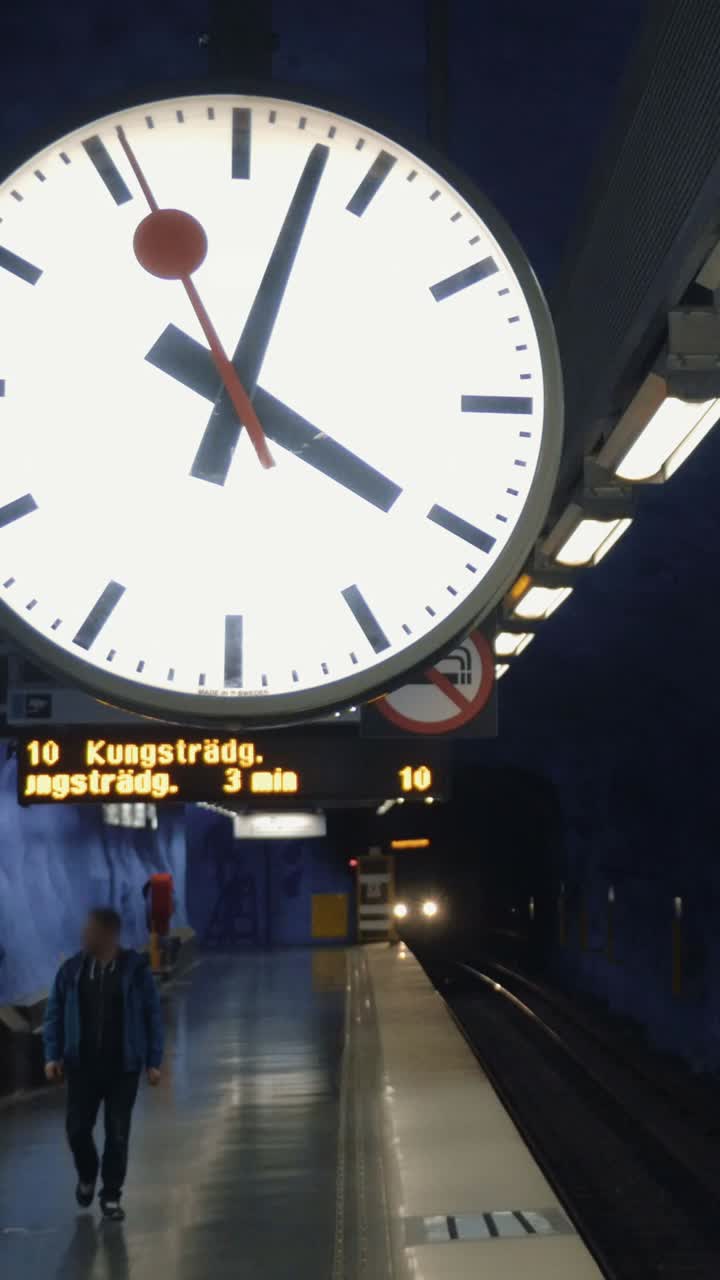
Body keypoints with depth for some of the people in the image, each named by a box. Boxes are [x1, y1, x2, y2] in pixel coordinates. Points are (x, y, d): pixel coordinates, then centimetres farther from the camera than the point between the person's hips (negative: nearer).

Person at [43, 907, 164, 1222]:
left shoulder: (135, 970, -7)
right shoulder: (71, 969, -2)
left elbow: (152, 1016, -2)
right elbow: (54, 1015, 5)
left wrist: (153, 1062, -4)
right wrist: (52, 1055, -3)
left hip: (123, 1067, -2)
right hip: (82, 1065, 2)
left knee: (117, 1134, 2)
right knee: (77, 1128, 4)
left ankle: (111, 1196, 17)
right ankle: (87, 1177, 33)